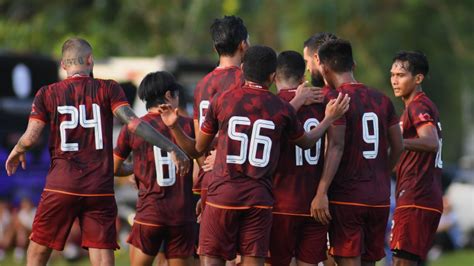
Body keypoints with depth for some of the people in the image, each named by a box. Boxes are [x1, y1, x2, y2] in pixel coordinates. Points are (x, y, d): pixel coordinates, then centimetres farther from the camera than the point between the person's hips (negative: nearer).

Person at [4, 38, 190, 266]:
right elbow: (133, 123, -9)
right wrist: (171, 147, -8)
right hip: (100, 191, 0)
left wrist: (17, 150, 21)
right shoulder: (108, 89, 3)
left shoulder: (47, 94, 5)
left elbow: (30, 138, -2)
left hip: (60, 188, 0)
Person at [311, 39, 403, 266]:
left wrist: (322, 192, -19)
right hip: (379, 198, 6)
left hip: (346, 197, -6)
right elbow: (397, 147, 12)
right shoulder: (382, 100, 10)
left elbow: (336, 147, -17)